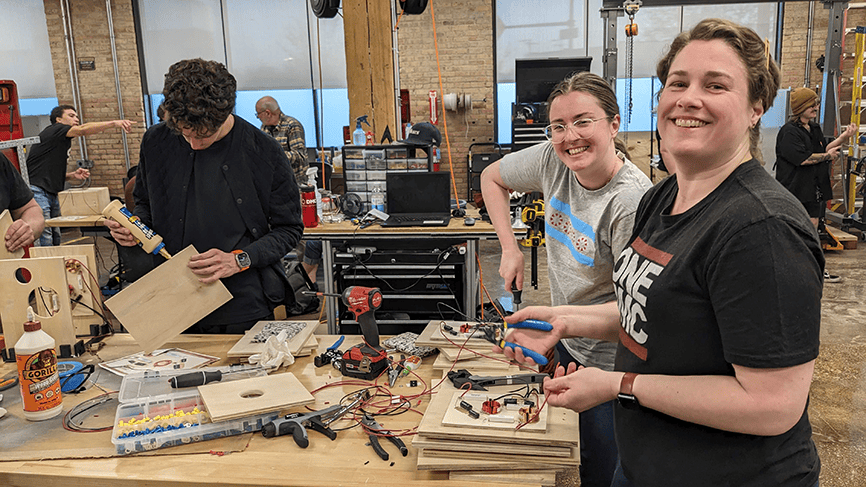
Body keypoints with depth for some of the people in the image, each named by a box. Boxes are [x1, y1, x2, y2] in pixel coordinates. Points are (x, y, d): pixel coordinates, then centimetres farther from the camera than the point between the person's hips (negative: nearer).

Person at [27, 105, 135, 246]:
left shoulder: (62, 142, 22)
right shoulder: (53, 130, -4)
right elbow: (83, 130, -22)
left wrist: (72, 175, 6)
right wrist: (114, 123, -31)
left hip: (52, 195, 10)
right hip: (38, 193, -10)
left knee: (56, 241, 8)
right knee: (45, 243, -13)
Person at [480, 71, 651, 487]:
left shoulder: (633, 200, -28)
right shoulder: (553, 160, -10)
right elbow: (491, 177, 9)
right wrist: (510, 248, 1)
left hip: (609, 362, -6)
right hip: (566, 342, 6)